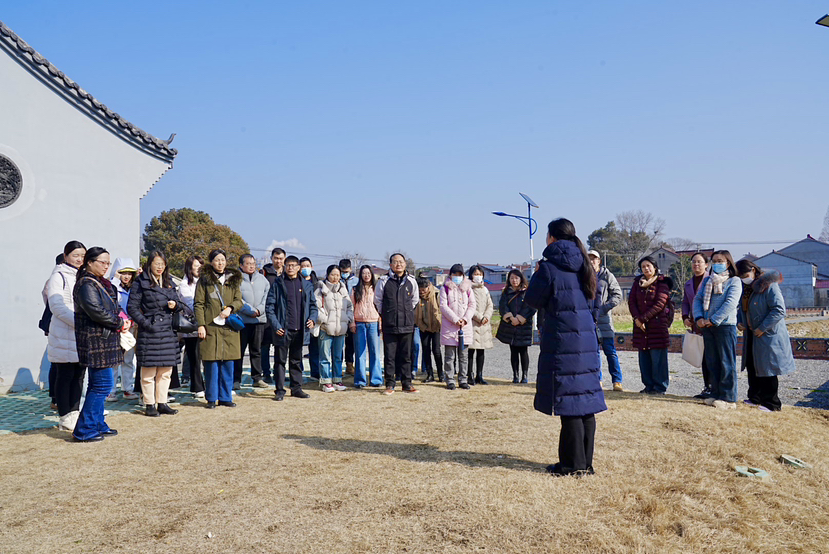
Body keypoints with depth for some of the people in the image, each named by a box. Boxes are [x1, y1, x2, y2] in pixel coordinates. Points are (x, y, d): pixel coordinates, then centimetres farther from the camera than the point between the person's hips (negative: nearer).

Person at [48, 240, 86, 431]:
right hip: (64, 336, -7)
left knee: (79, 376, 10)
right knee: (65, 376, -1)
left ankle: (74, 413, 18)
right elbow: (57, 307, -14)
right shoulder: (59, 276, -4)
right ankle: (65, 417, 5)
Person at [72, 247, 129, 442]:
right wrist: (120, 324, -12)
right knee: (102, 384, -8)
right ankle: (84, 430, -1)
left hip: (103, 341, 10)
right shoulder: (86, 284, -13)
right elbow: (96, 311, -22)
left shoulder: (101, 283, 18)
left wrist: (123, 320, 2)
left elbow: (114, 307, 22)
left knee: (97, 384, 15)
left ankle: (97, 425, 24)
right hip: (96, 342, -10)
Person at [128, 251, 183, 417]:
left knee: (166, 371, 10)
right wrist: (145, 323, -14)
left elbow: (178, 303, 22)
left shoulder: (169, 282, 15)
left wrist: (175, 305, -1)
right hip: (149, 331, -6)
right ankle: (149, 405, 10)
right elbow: (132, 307, -6)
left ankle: (162, 403, 19)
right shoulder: (141, 282, -3)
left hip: (168, 331, 6)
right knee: (148, 372, 0)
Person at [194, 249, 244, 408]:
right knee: (211, 364, -2)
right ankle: (211, 398, 10)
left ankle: (225, 397, 16)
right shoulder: (204, 280, 4)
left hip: (229, 327, 3)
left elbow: (239, 301, 10)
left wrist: (230, 308, -11)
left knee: (228, 364, 5)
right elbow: (198, 304, 0)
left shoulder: (233, 279, 15)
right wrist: (200, 325, -9)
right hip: (210, 327, -3)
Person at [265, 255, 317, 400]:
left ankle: (296, 388, 22)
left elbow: (312, 304, 15)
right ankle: (279, 390, 11)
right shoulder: (277, 283, -1)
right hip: (283, 330, -3)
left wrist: (312, 318, -4)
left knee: (297, 360, 13)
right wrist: (275, 325, -12)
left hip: (300, 330, 3)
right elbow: (269, 306, -3)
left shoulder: (306, 284, 8)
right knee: (280, 360, 3)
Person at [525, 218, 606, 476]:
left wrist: (538, 276, 13)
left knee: (568, 404, 0)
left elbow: (533, 299, -2)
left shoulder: (549, 268, -11)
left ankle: (574, 464, 6)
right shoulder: (583, 266, 9)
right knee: (585, 402, 11)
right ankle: (585, 462, 19)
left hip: (562, 342, -7)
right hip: (586, 340, 7)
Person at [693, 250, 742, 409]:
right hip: (707, 327, 6)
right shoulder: (707, 280, 16)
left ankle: (728, 398, 2)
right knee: (712, 362, 10)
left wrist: (713, 320, -16)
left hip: (725, 326, -6)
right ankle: (716, 394, 19)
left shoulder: (734, 281, -2)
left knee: (727, 363, -2)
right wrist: (699, 318, -6)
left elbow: (730, 303, -13)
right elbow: (697, 299, 11)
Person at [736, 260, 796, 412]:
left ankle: (772, 403, 8)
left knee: (767, 368, -3)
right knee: (752, 367, 13)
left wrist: (762, 328, -20)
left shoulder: (768, 285, -17)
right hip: (751, 335, 8)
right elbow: (742, 308, 21)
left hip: (768, 335, -8)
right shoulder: (744, 287, 8)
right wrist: (739, 322, 3)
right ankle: (755, 398, 26)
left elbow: (779, 310, -21)